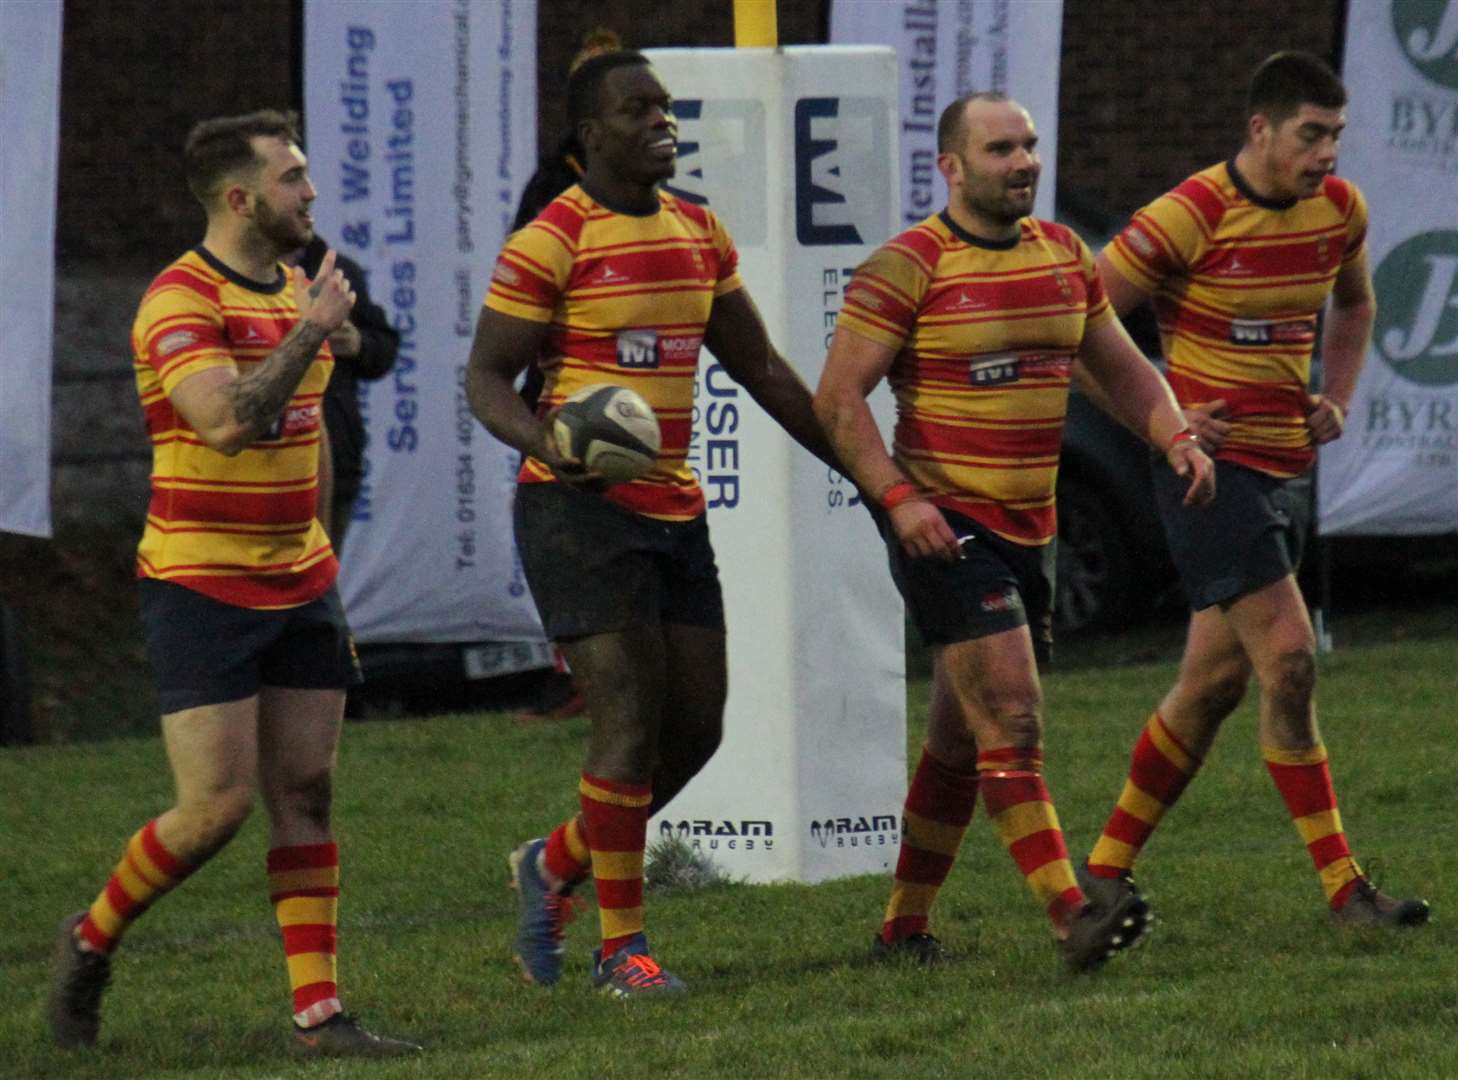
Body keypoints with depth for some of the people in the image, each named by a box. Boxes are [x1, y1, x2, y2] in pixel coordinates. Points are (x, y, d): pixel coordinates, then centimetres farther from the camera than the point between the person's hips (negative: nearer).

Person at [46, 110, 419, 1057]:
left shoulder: (297, 293, 12)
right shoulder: (180, 302, -15)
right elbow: (228, 420, -30)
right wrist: (309, 334, -22)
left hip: (299, 585, 8)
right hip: (200, 584, -7)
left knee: (305, 795, 2)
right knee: (219, 806, -10)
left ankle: (319, 1013, 1)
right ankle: (92, 943, 13)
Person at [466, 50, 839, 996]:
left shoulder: (700, 234, 11)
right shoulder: (551, 243, -9)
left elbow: (761, 368, 19)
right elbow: (487, 377, -8)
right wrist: (549, 441, -28)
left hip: (676, 509, 7)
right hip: (582, 505, -7)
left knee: (696, 724, 5)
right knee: (631, 720, -11)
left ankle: (557, 865, 26)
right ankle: (621, 947, -1)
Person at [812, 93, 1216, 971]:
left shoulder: (1064, 255, 11)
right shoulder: (910, 266, -10)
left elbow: (1120, 366, 19)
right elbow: (838, 396, -12)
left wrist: (1177, 438, 1)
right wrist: (898, 497, -22)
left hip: (1031, 528, 7)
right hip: (944, 526, -7)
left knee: (963, 741, 12)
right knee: (1013, 722, -16)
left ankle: (905, 928, 21)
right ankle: (1074, 918, -23)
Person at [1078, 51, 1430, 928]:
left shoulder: (1340, 210, 5)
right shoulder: (1191, 216, -16)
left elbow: (1354, 306, 26)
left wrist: (1338, 399, 11)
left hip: (1288, 467, 7)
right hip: (1215, 465, -7)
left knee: (1215, 683, 10)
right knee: (1289, 659, -15)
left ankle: (1109, 866, 22)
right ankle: (1343, 888, -12)